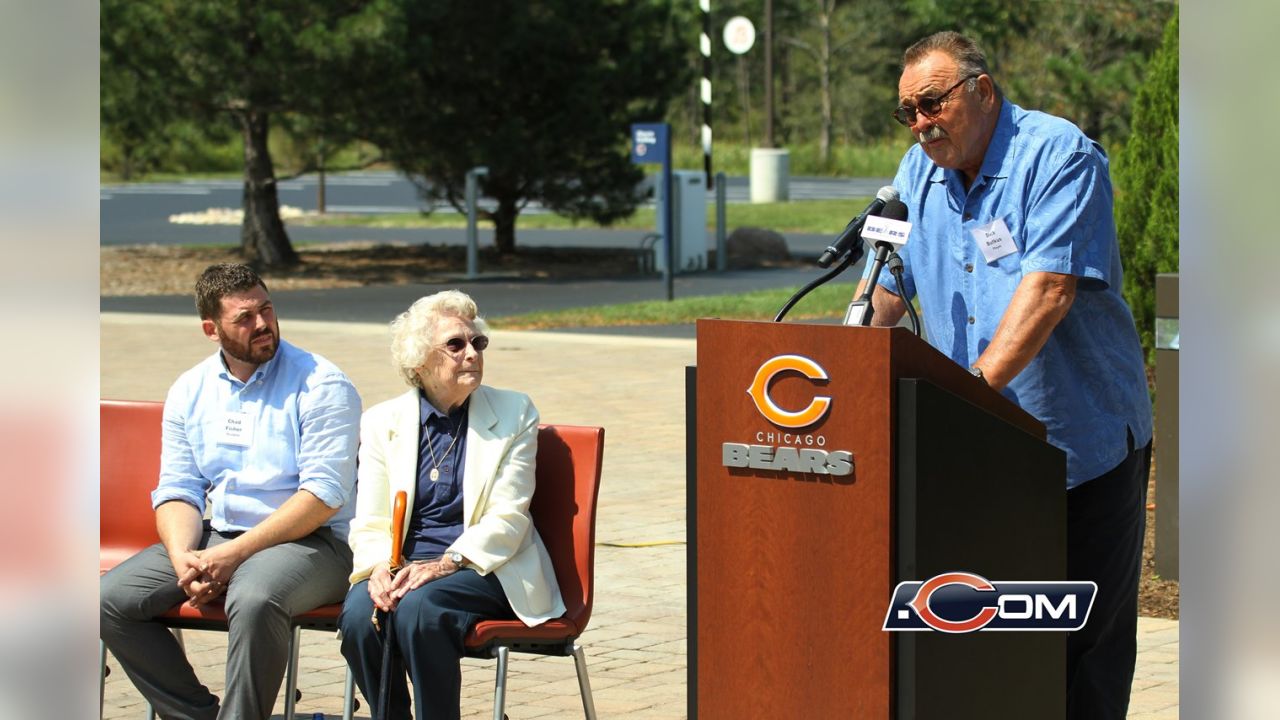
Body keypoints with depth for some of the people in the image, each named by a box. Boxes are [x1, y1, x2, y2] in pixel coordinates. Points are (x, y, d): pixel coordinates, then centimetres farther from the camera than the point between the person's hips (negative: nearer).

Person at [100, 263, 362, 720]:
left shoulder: (320, 385, -7)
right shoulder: (190, 391, 11)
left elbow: (324, 495, -15)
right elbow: (177, 491, 8)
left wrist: (236, 553, -20)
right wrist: (183, 560, -13)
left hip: (308, 541, -6)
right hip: (213, 538, 6)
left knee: (254, 600, -38)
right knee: (111, 599, -12)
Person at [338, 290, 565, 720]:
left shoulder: (513, 414, 4)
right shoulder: (383, 422, 10)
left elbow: (507, 519, -4)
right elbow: (369, 522, 5)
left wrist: (445, 564, -19)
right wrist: (380, 568, -18)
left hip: (484, 569, -2)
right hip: (404, 567, 2)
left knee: (419, 607, -33)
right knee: (360, 614, -30)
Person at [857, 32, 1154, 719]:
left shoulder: (1060, 157, -15)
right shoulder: (920, 171, 8)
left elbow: (1050, 287, -25)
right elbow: (886, 284, 9)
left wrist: (976, 387, -33)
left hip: (1081, 439, -6)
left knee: (1086, 636, -1)